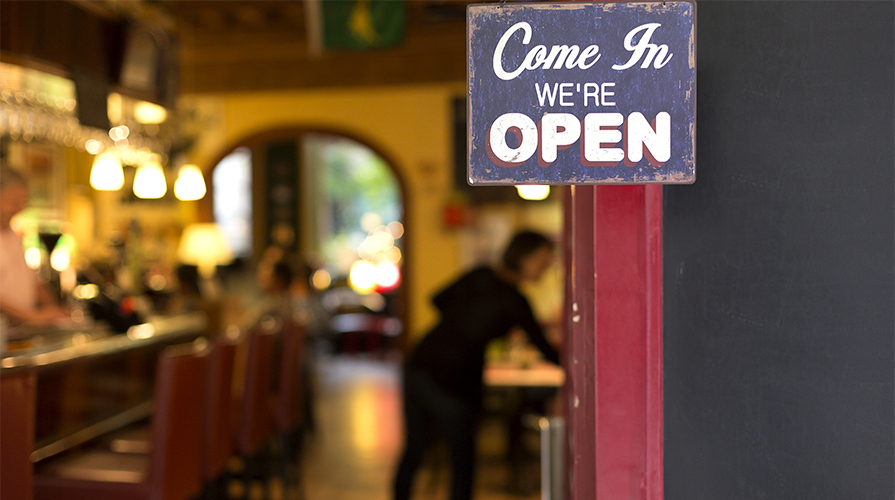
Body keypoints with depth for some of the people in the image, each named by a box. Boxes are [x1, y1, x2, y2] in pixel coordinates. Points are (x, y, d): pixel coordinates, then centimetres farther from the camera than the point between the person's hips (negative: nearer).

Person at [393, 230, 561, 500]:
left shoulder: (478, 275, 8)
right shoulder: (513, 300, -11)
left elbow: (439, 300, 21)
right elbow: (544, 349, -8)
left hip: (418, 366, 7)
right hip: (453, 383, -7)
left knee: (413, 449, 18)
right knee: (463, 460, 8)